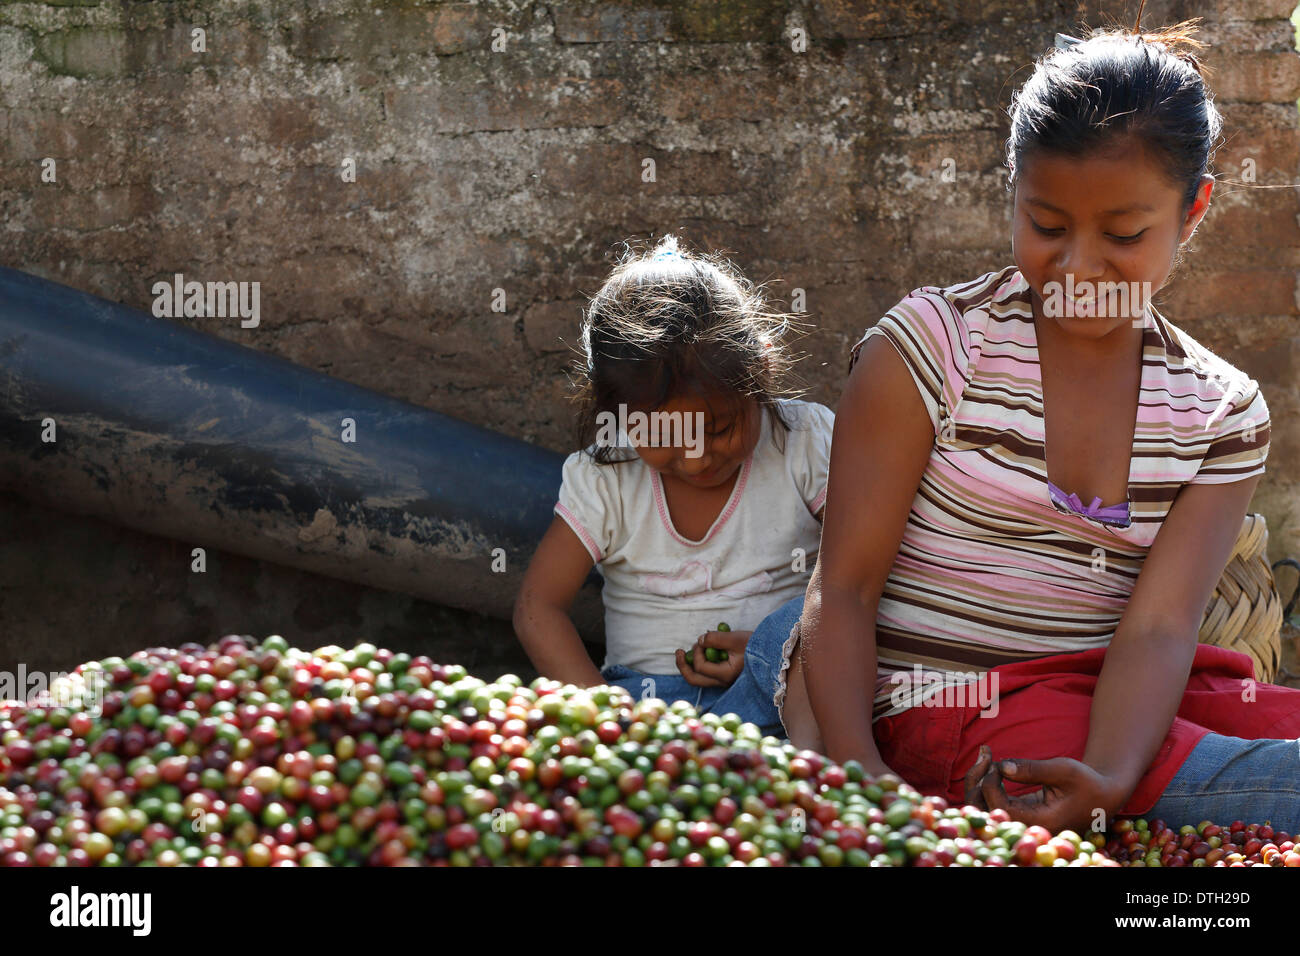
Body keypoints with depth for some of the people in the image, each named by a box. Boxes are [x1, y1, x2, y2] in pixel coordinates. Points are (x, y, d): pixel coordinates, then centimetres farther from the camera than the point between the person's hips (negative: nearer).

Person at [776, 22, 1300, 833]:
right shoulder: (934, 344, -3)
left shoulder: (1223, 414, 7)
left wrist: (1106, 781, -30)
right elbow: (843, 589, -6)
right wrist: (856, 773, -23)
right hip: (945, 701, -5)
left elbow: (1158, 627, -8)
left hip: (1123, 705, 5)